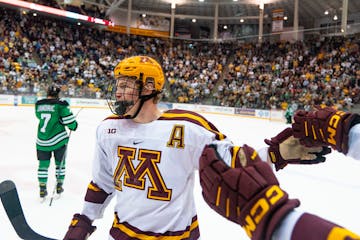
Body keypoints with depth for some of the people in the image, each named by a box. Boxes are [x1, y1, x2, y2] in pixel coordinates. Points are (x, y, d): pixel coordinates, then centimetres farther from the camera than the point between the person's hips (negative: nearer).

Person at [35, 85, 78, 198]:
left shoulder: (38, 104, 2)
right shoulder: (60, 104, -12)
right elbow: (69, 120, -13)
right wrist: (73, 126, 7)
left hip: (42, 140, 3)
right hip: (58, 139, -3)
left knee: (43, 163, 13)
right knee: (60, 162, 14)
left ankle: (42, 189, 16)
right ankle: (59, 186, 22)